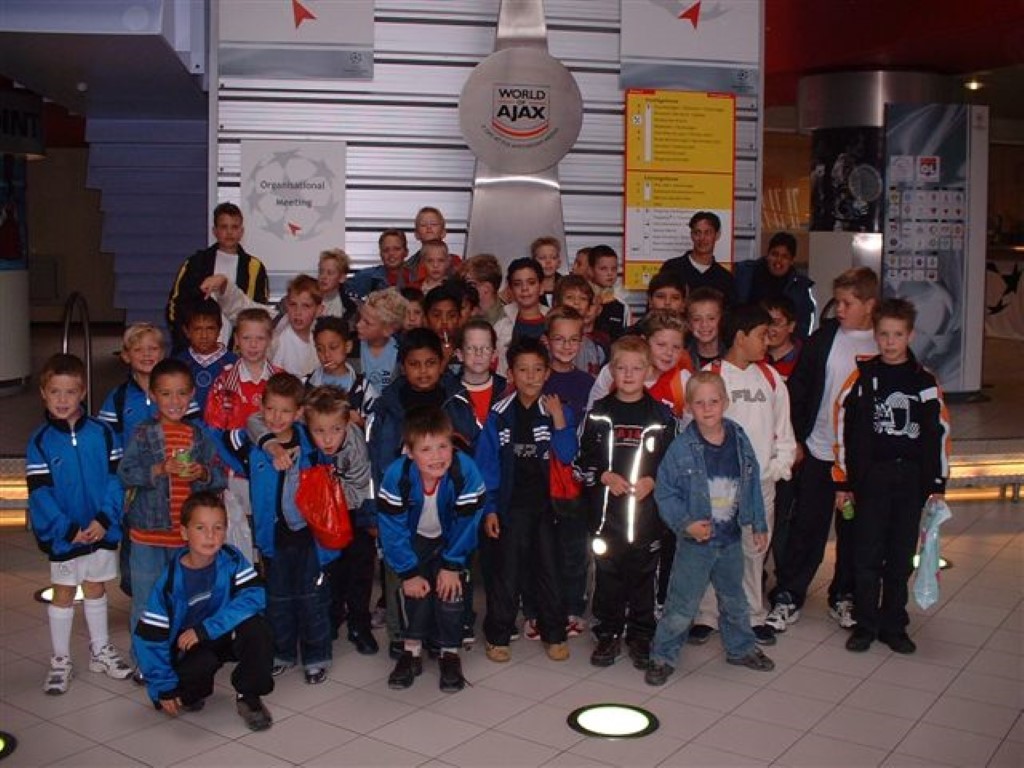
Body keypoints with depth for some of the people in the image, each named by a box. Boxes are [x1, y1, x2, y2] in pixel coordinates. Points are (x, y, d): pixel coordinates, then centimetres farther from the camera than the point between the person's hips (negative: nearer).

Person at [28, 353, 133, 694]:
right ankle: (60, 661, 22)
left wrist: (104, 519, -16)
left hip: (101, 530, 2)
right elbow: (39, 493, -11)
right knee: (63, 594, 10)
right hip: (63, 535, -2)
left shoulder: (101, 433, -5)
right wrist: (68, 530, -18)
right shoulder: (40, 442, -9)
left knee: (96, 589, 17)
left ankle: (100, 650, 32)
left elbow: (115, 478, -5)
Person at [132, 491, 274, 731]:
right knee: (201, 664, -34)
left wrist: (205, 629, -32)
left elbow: (254, 597, -29)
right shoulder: (170, 580, -17)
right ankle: (191, 694, 5)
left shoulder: (232, 560, -15)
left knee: (257, 628, -30)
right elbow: (148, 636, -14)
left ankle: (248, 696, -6)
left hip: (228, 636, 1)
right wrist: (163, 687, -14)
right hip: (189, 647, -1)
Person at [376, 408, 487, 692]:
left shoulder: (465, 471, -34)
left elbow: (466, 524, -21)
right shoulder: (396, 476, -31)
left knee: (450, 588, -13)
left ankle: (450, 653, 6)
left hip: (451, 540, 0)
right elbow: (393, 530, -22)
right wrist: (409, 573, -20)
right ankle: (412, 649, 4)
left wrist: (452, 565, -17)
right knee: (416, 587, -15)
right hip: (415, 539, 1)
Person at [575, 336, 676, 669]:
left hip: (648, 510, 0)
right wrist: (605, 477, -11)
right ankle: (608, 635, 20)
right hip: (605, 510, 1)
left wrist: (652, 481, -12)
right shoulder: (598, 413, 4)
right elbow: (582, 459, 4)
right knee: (608, 574, 7)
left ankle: (641, 636, 21)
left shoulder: (661, 415, 3)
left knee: (644, 574, 7)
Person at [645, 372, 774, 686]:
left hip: (731, 540, 4)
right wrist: (686, 524, -23)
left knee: (734, 599, 22)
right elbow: (665, 493, -12)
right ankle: (662, 656, 15)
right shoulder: (681, 448, -14)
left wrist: (759, 525, 10)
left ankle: (741, 648, 41)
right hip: (695, 541, -4)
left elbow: (752, 485, 7)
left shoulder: (740, 440, -2)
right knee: (682, 604, 0)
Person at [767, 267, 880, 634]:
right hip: (819, 450, -1)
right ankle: (787, 597, 13)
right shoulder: (823, 337, -2)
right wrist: (796, 438, -4)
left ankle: (843, 596, 27)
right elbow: (798, 389, 0)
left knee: (854, 529, 12)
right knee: (806, 528, 3)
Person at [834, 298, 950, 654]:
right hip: (870, 478, -1)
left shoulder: (924, 380, 3)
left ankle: (893, 625, 21)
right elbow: (843, 429, 1)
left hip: (912, 478, 1)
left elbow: (939, 432, 7)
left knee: (901, 557, 9)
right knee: (867, 555, 2)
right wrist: (842, 482, 0)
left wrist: (938, 484, 4)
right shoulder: (862, 377, 0)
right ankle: (865, 625, 15)